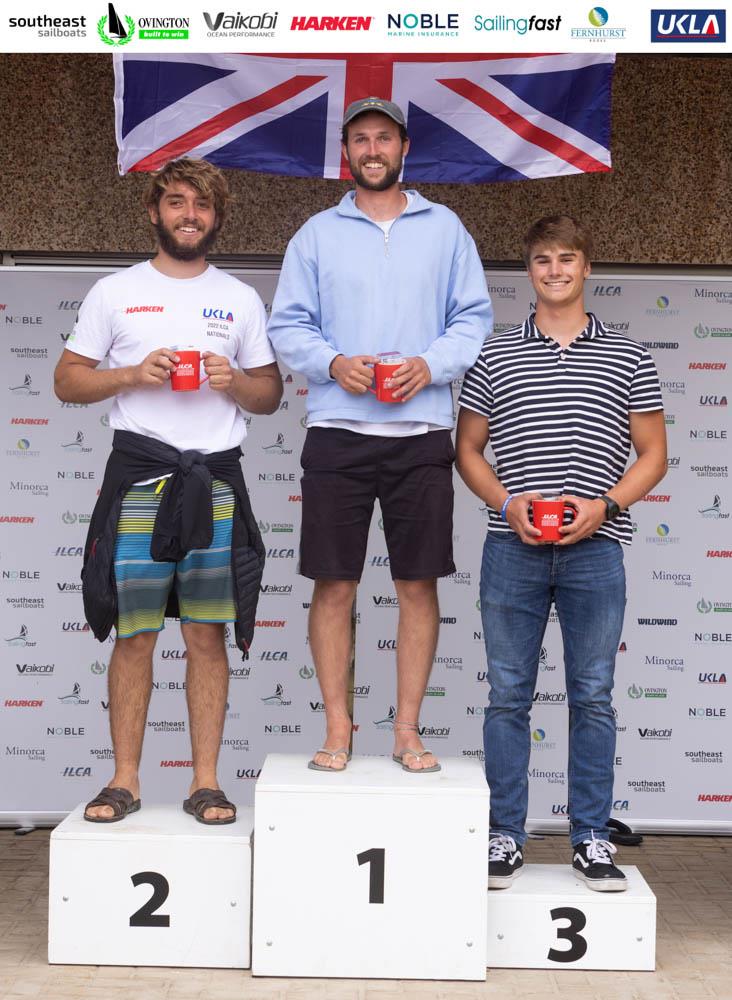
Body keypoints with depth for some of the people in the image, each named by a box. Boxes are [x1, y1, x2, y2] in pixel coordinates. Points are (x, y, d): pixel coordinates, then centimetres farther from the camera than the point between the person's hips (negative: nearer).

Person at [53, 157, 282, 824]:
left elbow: (270, 395, 15)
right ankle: (125, 780, 12)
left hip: (216, 480, 1)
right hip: (139, 475, -1)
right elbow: (68, 380, 8)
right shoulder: (115, 292, 10)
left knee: (208, 636, 2)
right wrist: (133, 374, -9)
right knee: (134, 635, 1)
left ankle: (206, 782, 10)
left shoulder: (241, 300, 14)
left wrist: (233, 382, -6)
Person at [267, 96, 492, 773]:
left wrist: (431, 365, -10)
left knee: (419, 586, 3)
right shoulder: (317, 233, 11)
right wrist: (333, 363, -11)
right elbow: (287, 325, 7)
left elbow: (475, 318, 7)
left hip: (422, 434, 0)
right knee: (334, 586, 1)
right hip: (337, 435, 0)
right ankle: (338, 730, 13)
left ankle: (408, 731, 14)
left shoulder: (445, 228, 12)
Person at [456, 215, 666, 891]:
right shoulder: (495, 357, 9)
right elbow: (468, 448, 11)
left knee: (593, 696, 5)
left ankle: (592, 838, 17)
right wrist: (508, 502, -7)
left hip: (594, 550, 0)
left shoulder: (628, 359, 8)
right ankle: (506, 836, 16)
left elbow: (653, 454, 8)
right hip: (513, 549, 1)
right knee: (508, 694, 5)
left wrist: (605, 506, -9)